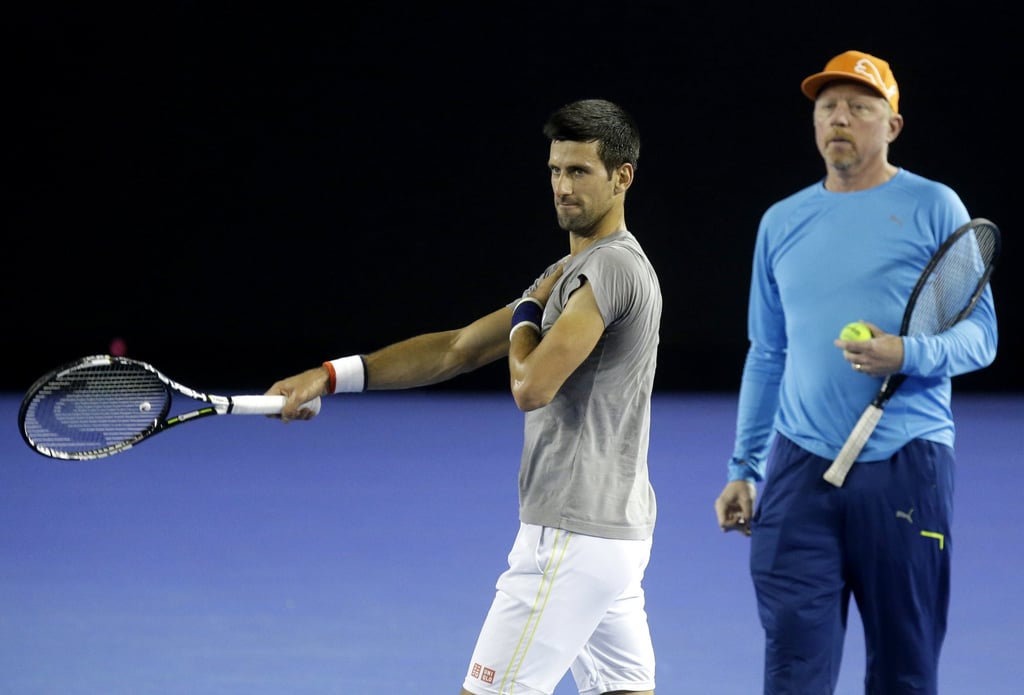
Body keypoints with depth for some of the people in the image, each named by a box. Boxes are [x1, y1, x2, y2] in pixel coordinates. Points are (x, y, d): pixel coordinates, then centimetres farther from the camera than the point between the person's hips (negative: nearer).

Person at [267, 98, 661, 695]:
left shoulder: (614, 266, -15)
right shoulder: (571, 274, 18)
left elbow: (532, 384, -22)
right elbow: (456, 350, 18)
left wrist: (529, 311, -1)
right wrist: (331, 376, 10)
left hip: (571, 539, -10)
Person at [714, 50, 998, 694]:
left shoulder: (934, 208, 1)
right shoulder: (782, 222, 14)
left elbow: (980, 335, -2)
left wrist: (907, 355, -21)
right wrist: (742, 469, 17)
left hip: (904, 469, -3)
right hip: (800, 471, 3)